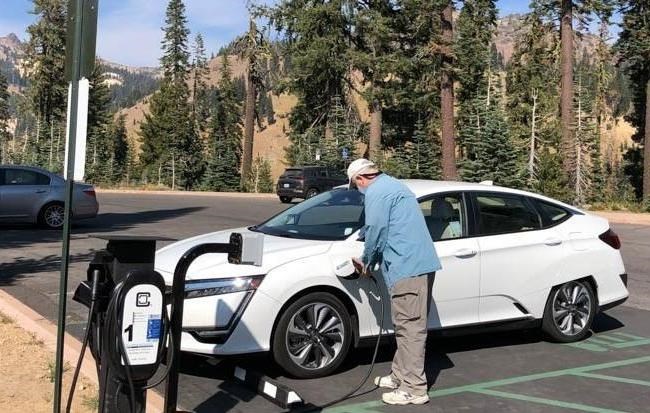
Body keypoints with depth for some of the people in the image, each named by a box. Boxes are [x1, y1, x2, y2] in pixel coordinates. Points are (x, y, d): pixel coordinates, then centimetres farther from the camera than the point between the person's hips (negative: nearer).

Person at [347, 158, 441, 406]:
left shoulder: (376, 192, -7)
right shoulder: (392, 185, 24)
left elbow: (376, 232, -10)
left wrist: (367, 262, 7)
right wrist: (370, 262, 27)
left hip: (407, 267, -10)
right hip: (421, 263, 10)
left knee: (410, 327, -7)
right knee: (408, 325, 17)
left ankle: (414, 389, -3)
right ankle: (400, 376, 27)